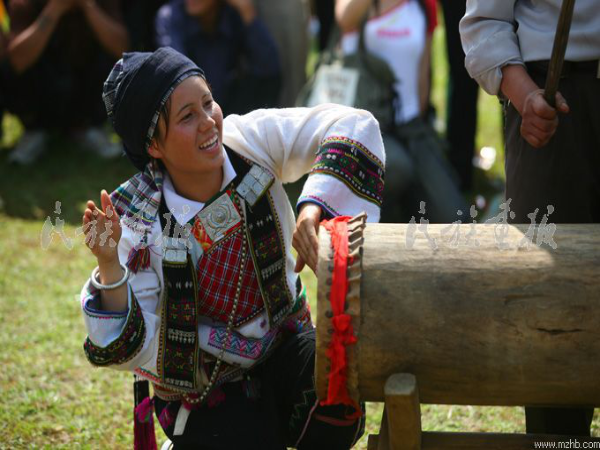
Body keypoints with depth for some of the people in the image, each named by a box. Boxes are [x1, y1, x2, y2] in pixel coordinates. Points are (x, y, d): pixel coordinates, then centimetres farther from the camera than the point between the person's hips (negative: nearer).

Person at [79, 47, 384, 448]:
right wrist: (110, 266, -35)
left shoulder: (249, 140, -14)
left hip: (284, 343, 2)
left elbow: (353, 126, -17)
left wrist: (314, 209, -29)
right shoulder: (137, 220, -20)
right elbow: (135, 352, -20)